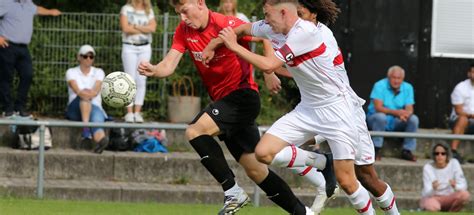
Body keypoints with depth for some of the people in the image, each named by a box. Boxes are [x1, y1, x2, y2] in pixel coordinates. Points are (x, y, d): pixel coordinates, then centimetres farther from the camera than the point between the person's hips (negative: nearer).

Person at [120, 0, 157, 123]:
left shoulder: (149, 11, 11)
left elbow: (153, 27, -4)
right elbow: (125, 28, -10)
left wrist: (135, 26, -10)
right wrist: (144, 29, -6)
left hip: (145, 48, 2)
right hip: (129, 47, -2)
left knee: (141, 81, -3)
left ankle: (137, 112, -2)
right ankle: (129, 112, -6)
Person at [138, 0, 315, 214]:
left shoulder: (228, 24, -17)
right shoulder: (184, 31, 3)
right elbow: (169, 65, -6)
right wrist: (153, 70, -28)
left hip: (243, 94, -8)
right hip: (222, 99, 8)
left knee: (195, 131, -24)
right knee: (255, 169, 7)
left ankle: (233, 192, -15)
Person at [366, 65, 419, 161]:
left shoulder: (408, 88, 0)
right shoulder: (380, 86, -13)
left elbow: (409, 109, -7)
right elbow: (378, 107, -22)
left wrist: (405, 115, -33)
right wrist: (396, 112, -33)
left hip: (396, 122, 4)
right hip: (375, 118, -4)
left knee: (414, 119, -19)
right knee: (380, 116, -37)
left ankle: (407, 151, -10)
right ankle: (376, 149, -25)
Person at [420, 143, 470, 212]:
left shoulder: (454, 163, -8)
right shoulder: (428, 167, -13)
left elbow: (463, 185, -11)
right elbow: (427, 194, -19)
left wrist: (455, 186, -35)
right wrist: (433, 189, -43)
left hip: (448, 200, 3)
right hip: (431, 198, -3)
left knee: (464, 194, -29)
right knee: (432, 206, -40)